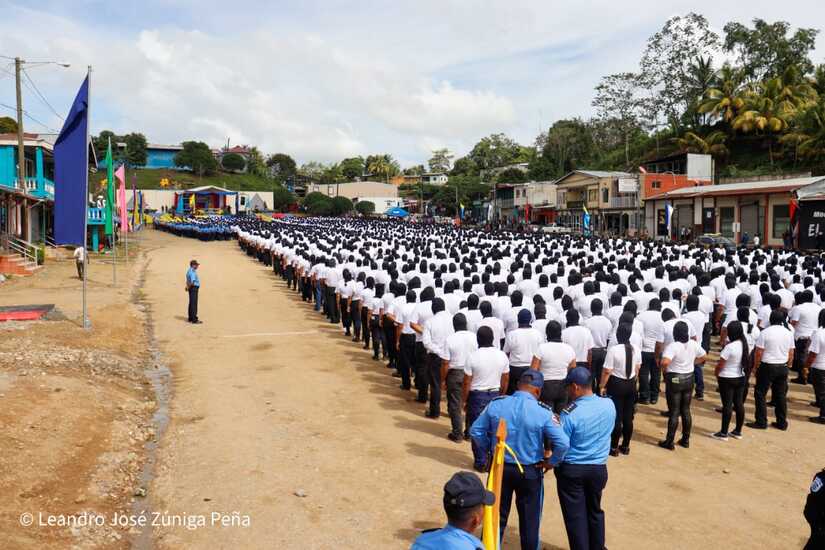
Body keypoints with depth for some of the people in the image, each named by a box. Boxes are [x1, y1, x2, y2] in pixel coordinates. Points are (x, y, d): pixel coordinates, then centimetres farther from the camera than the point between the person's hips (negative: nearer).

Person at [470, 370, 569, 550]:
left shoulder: (495, 404, -8)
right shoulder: (543, 412, -17)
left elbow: (476, 431, -2)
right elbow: (563, 443, -22)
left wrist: (486, 455, 10)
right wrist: (551, 462, -5)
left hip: (499, 467, 2)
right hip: (530, 472, -2)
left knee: (496, 515, 18)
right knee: (529, 520, 17)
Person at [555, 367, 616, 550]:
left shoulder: (570, 413, -22)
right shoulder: (609, 405, -8)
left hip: (571, 470, -5)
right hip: (599, 468, 5)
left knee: (575, 516, 10)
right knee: (595, 511, 24)